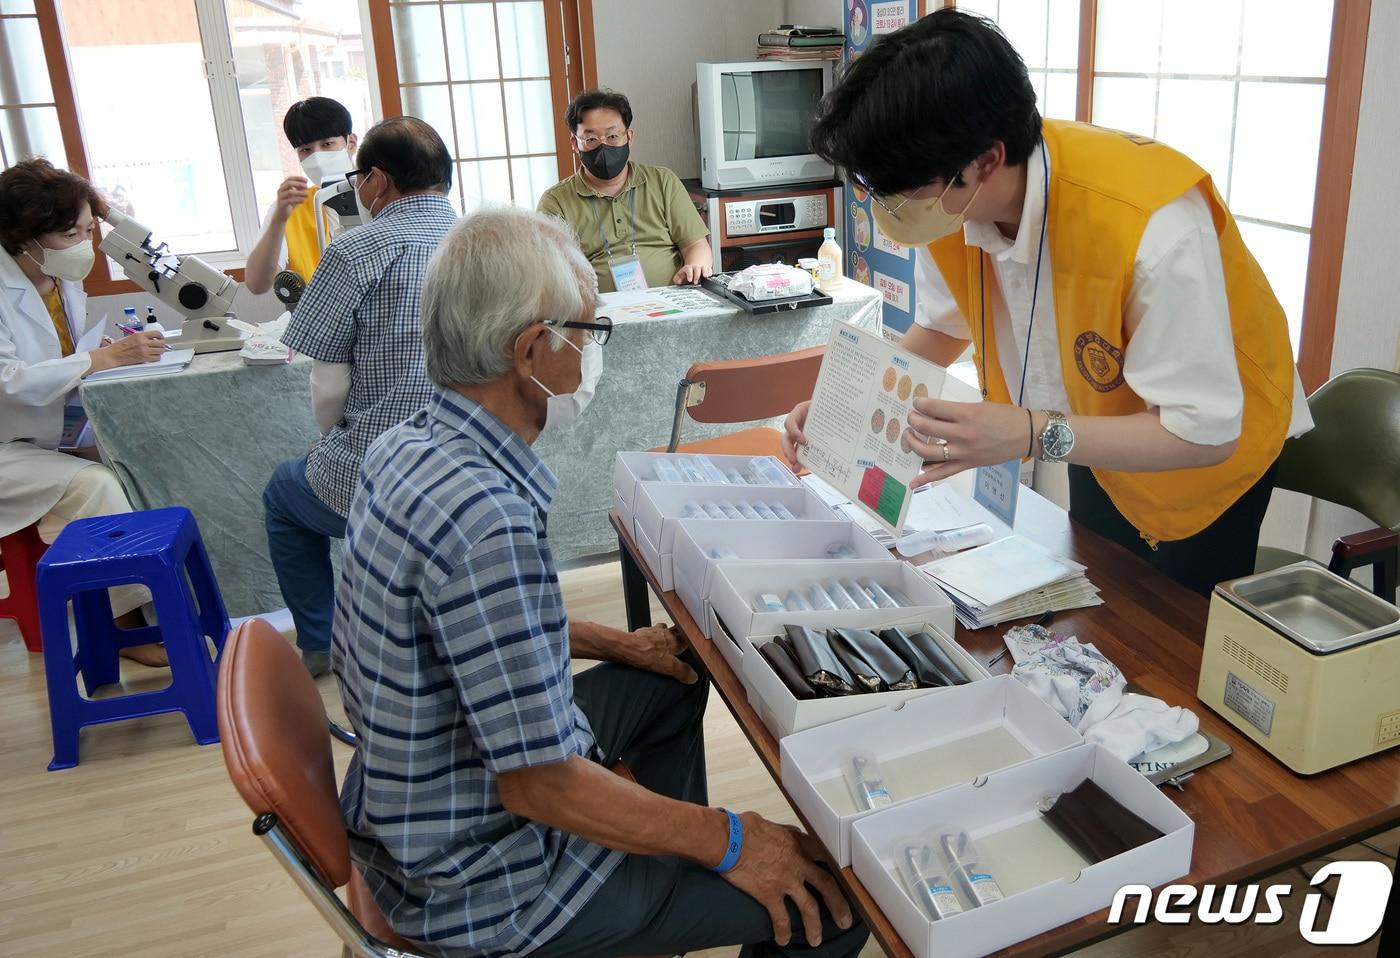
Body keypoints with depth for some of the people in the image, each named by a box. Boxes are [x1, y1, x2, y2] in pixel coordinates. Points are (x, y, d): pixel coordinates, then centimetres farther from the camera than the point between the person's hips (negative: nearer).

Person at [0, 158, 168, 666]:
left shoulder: (65, 281, 5)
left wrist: (118, 351, -8)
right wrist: (100, 359, -32)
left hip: (53, 436, 7)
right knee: (92, 485, -28)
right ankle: (128, 624, -18)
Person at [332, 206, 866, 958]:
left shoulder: (405, 446, -4)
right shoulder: (486, 516, -33)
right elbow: (539, 783, -28)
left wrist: (615, 643, 15)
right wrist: (727, 842, -17)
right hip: (480, 885, -9)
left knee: (670, 677, 27)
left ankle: (675, 864, 40)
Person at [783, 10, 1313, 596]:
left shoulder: (1154, 225, -40)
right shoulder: (946, 203, -21)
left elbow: (1204, 432, -34)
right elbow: (943, 327, -1)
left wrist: (1031, 435, -47)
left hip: (1213, 443, -5)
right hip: (1095, 432, 5)